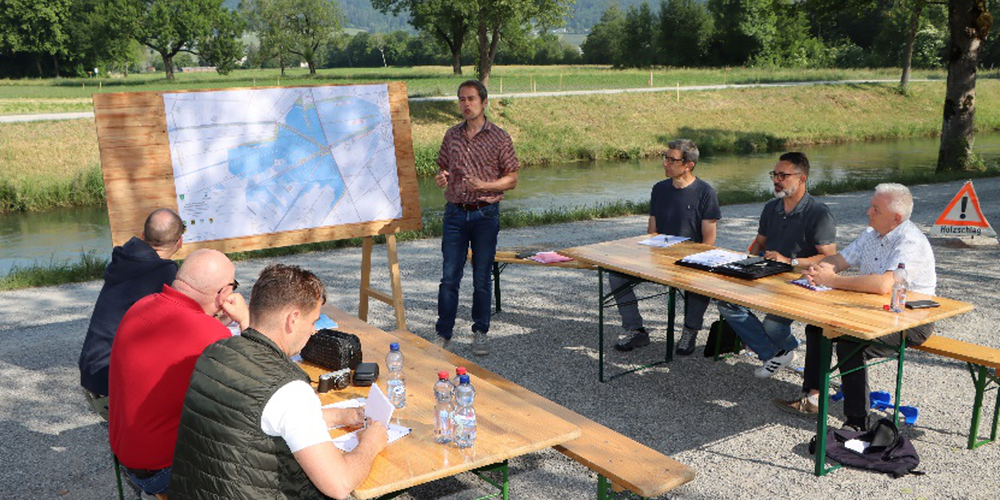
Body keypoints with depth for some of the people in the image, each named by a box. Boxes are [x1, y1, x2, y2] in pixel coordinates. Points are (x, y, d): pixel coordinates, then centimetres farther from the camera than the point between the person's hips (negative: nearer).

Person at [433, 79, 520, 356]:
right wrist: (440, 177, -6)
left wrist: (484, 185, -18)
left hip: (485, 214, -2)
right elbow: (442, 167, 18)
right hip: (455, 212, 3)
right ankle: (443, 334, 12)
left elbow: (512, 179, -2)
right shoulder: (452, 135, 8)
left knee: (482, 278, 5)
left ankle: (480, 333, 19)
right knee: (449, 277, 2)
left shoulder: (499, 138, -2)